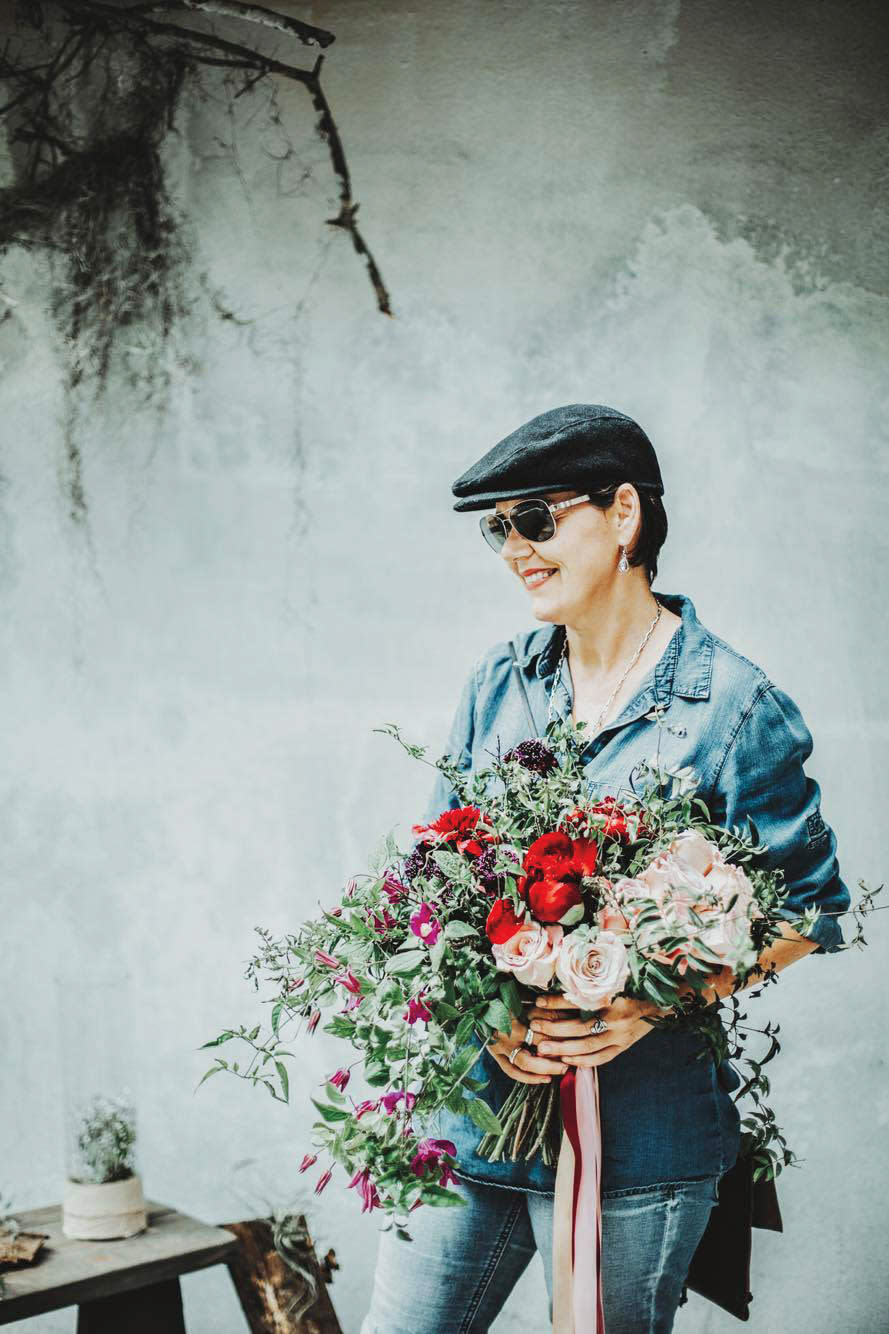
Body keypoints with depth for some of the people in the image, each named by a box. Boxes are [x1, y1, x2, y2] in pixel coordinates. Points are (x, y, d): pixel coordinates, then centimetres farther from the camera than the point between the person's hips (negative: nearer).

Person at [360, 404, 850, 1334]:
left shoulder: (733, 707, -8)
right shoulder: (498, 681, 6)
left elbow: (809, 907, -3)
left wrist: (654, 1001, -17)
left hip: (639, 1140, -4)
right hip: (474, 1102, 4)